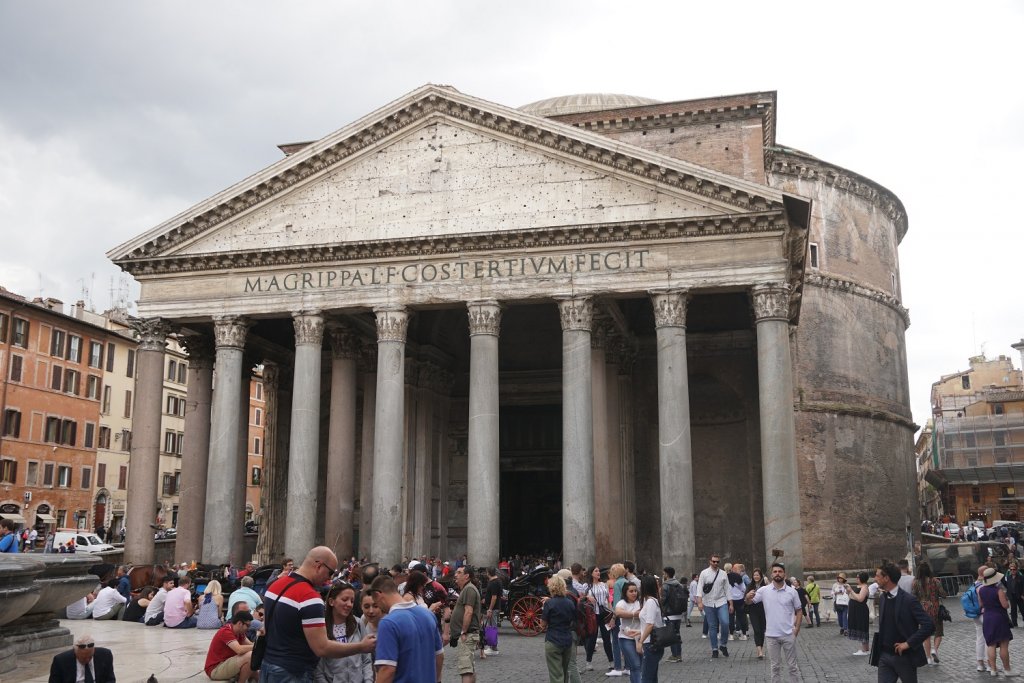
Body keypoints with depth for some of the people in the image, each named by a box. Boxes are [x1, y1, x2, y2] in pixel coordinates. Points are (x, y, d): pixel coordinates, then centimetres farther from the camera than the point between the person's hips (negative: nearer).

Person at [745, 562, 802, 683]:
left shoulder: (792, 591, -2)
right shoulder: (764, 590, -3)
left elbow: (799, 611, 5)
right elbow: (749, 602, -2)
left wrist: (797, 629, -4)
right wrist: (747, 597, -26)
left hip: (788, 635, 0)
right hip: (772, 635, 0)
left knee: (792, 665, 9)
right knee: (775, 666, 11)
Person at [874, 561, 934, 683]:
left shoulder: (908, 599, -15)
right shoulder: (883, 598, 7)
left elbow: (929, 625, -20)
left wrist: (908, 643, -20)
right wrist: (879, 647, 10)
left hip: (904, 656, -5)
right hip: (884, 656, 5)